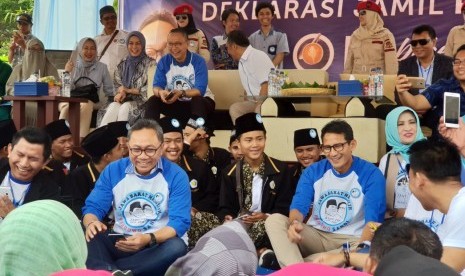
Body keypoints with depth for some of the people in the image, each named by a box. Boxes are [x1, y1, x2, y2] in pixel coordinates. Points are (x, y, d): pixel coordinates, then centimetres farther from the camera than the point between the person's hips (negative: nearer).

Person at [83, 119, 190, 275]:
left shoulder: (176, 176, -5)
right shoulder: (113, 171, 4)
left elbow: (180, 221, -12)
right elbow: (93, 207, 1)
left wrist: (149, 239, -31)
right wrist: (91, 223, -26)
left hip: (159, 243, -2)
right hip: (120, 242, 2)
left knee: (176, 247, -36)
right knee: (88, 233, -25)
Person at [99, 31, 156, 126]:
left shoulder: (150, 63, 0)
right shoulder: (122, 64, 15)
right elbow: (116, 85, 16)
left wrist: (128, 90, -8)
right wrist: (121, 92, -8)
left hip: (142, 101, -3)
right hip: (125, 100, 3)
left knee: (125, 107, -34)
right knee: (114, 106, -30)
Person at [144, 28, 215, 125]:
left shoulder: (198, 61, -17)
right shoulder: (164, 61, -5)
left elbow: (200, 90, -25)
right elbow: (157, 86, -10)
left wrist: (181, 93, -43)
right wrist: (161, 92, -36)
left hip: (201, 102, -3)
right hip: (176, 103, 4)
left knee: (198, 101, -37)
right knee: (152, 101, -19)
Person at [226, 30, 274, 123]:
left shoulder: (258, 56, -9)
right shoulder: (241, 61, 16)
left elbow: (266, 85, -17)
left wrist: (258, 105, -20)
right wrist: (245, 105, 7)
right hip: (253, 101, 7)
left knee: (260, 110, -37)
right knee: (234, 108, -20)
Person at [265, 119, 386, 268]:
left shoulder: (371, 174, -8)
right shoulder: (313, 171, 3)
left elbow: (373, 220, -16)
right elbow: (299, 205, -8)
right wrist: (294, 223, -33)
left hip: (350, 240, -3)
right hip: (315, 236, 3)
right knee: (274, 220, -19)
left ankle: (291, 265, -35)